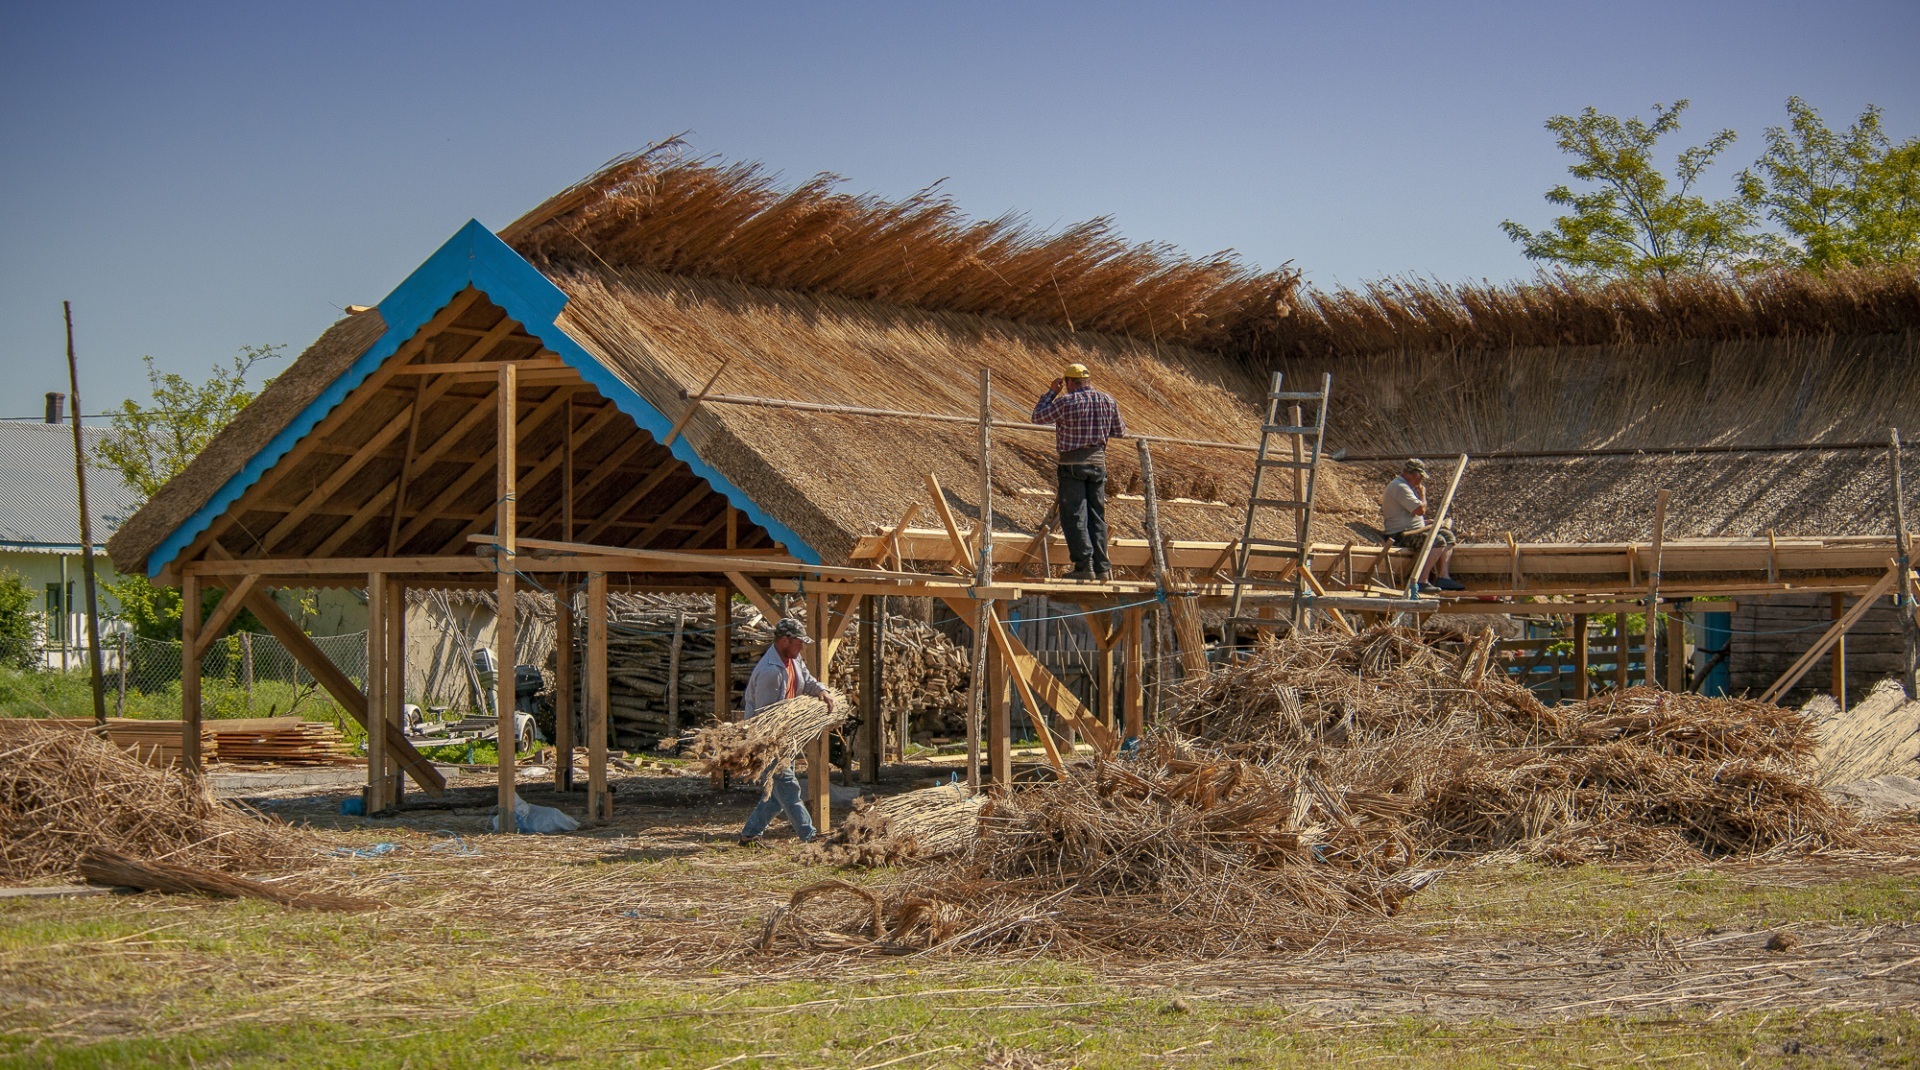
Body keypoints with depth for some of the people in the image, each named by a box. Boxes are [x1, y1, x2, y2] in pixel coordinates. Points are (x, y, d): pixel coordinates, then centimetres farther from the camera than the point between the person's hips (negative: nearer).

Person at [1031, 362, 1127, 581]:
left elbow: (1038, 416, -2)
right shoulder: (1108, 401, 3)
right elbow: (1119, 431, 13)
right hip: (1098, 461, 5)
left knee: (1074, 516, -3)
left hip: (1072, 464, -5)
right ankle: (1101, 567, 9)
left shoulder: (1066, 402, -12)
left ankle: (1084, 565, -11)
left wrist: (1051, 392, 6)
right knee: (1097, 516, 10)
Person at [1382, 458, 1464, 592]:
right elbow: (1420, 510, -22)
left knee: (1448, 535, 8)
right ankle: (1422, 581, -27)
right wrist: (1421, 491, -6)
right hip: (1400, 535, -11)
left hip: (1412, 531, 11)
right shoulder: (1400, 487, -17)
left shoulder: (1404, 486, 20)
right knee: (1438, 541, -27)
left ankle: (1443, 577, 0)